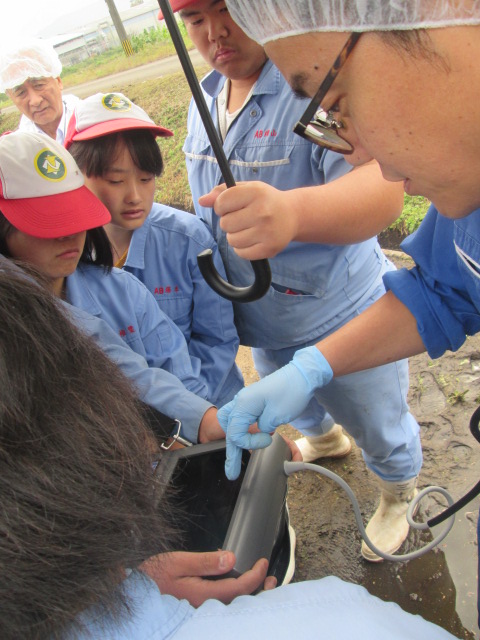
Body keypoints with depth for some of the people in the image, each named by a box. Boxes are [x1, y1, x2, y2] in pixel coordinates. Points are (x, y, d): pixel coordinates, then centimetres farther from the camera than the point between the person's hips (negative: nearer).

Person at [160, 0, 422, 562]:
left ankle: (396, 497, 51)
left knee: (380, 427, 18)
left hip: (339, 321, -7)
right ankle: (324, 438, 67)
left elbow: (382, 188, -43)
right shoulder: (204, 102, -1)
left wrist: (291, 211, -63)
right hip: (263, 324, 7)